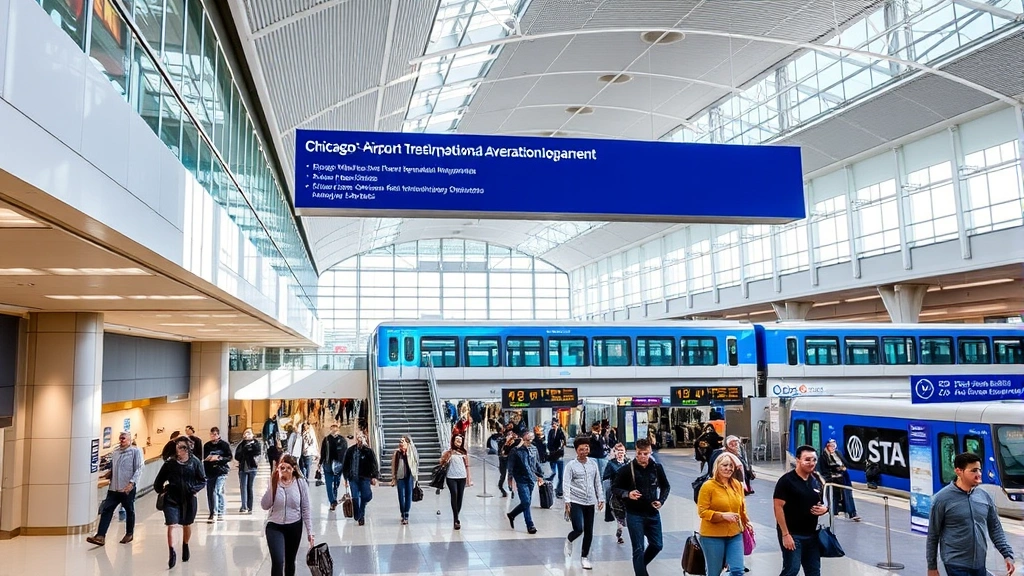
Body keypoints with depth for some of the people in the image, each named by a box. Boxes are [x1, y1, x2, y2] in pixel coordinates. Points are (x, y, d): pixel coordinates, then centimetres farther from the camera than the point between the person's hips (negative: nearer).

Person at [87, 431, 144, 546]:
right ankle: (100, 536, -5)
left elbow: (139, 469, -13)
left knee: (129, 511, 11)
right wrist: (109, 473, 3)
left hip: (128, 488, -5)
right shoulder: (115, 452, 10)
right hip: (114, 488, 5)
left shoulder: (135, 451, -7)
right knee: (106, 510, -4)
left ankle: (129, 534, 25)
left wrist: (132, 483, -22)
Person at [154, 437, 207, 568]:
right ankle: (171, 553, 1)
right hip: (171, 499, 0)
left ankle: (185, 547, 42)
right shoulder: (170, 464, -5)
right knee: (171, 525, -11)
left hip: (189, 499, 0)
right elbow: (159, 480, 9)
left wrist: (194, 489, -13)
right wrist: (160, 490, -2)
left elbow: (203, 480, -1)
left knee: (187, 525, 17)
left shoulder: (195, 462, -8)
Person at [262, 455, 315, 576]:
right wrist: (273, 485, -22)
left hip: (294, 527, 1)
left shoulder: (301, 483, -9)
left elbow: (306, 509, -3)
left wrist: (309, 531, -4)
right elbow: (265, 506, -16)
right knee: (278, 561, -15)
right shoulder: (274, 483, -8)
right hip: (274, 526, -1)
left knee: (290, 561, 15)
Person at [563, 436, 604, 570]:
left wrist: (600, 499, 8)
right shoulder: (571, 465, -7)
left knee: (589, 532, 7)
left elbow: (597, 482, 12)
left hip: (590, 502, 4)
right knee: (578, 529, -13)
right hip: (576, 502, -4)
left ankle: (584, 557, 23)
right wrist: (567, 501, -17)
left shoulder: (593, 463, 7)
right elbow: (566, 484, -10)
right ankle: (569, 541, 21)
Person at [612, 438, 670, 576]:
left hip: (653, 514, 4)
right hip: (634, 514, -4)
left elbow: (665, 486, 13)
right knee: (638, 549, -2)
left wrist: (661, 501, -4)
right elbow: (614, 488, -4)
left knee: (657, 545, 14)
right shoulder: (627, 469, -12)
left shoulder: (657, 468, -3)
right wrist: (627, 494, -22)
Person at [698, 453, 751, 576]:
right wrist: (723, 515, -22)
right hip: (713, 536, -4)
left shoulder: (738, 485, 4)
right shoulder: (708, 486, -12)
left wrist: (746, 522, 22)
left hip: (735, 535, 4)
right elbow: (702, 511, -13)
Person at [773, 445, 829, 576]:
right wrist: (785, 534, -20)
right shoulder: (786, 480, -13)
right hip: (792, 534, -7)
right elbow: (778, 507, -16)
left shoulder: (817, 481, 8)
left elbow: (823, 503, 20)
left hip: (812, 534, 7)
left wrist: (825, 509, -5)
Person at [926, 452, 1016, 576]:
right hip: (956, 564, -5)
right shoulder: (943, 498, -11)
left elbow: (995, 529, 12)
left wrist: (1007, 555, 0)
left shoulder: (984, 496, 4)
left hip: (980, 564, 5)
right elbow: (933, 535, -6)